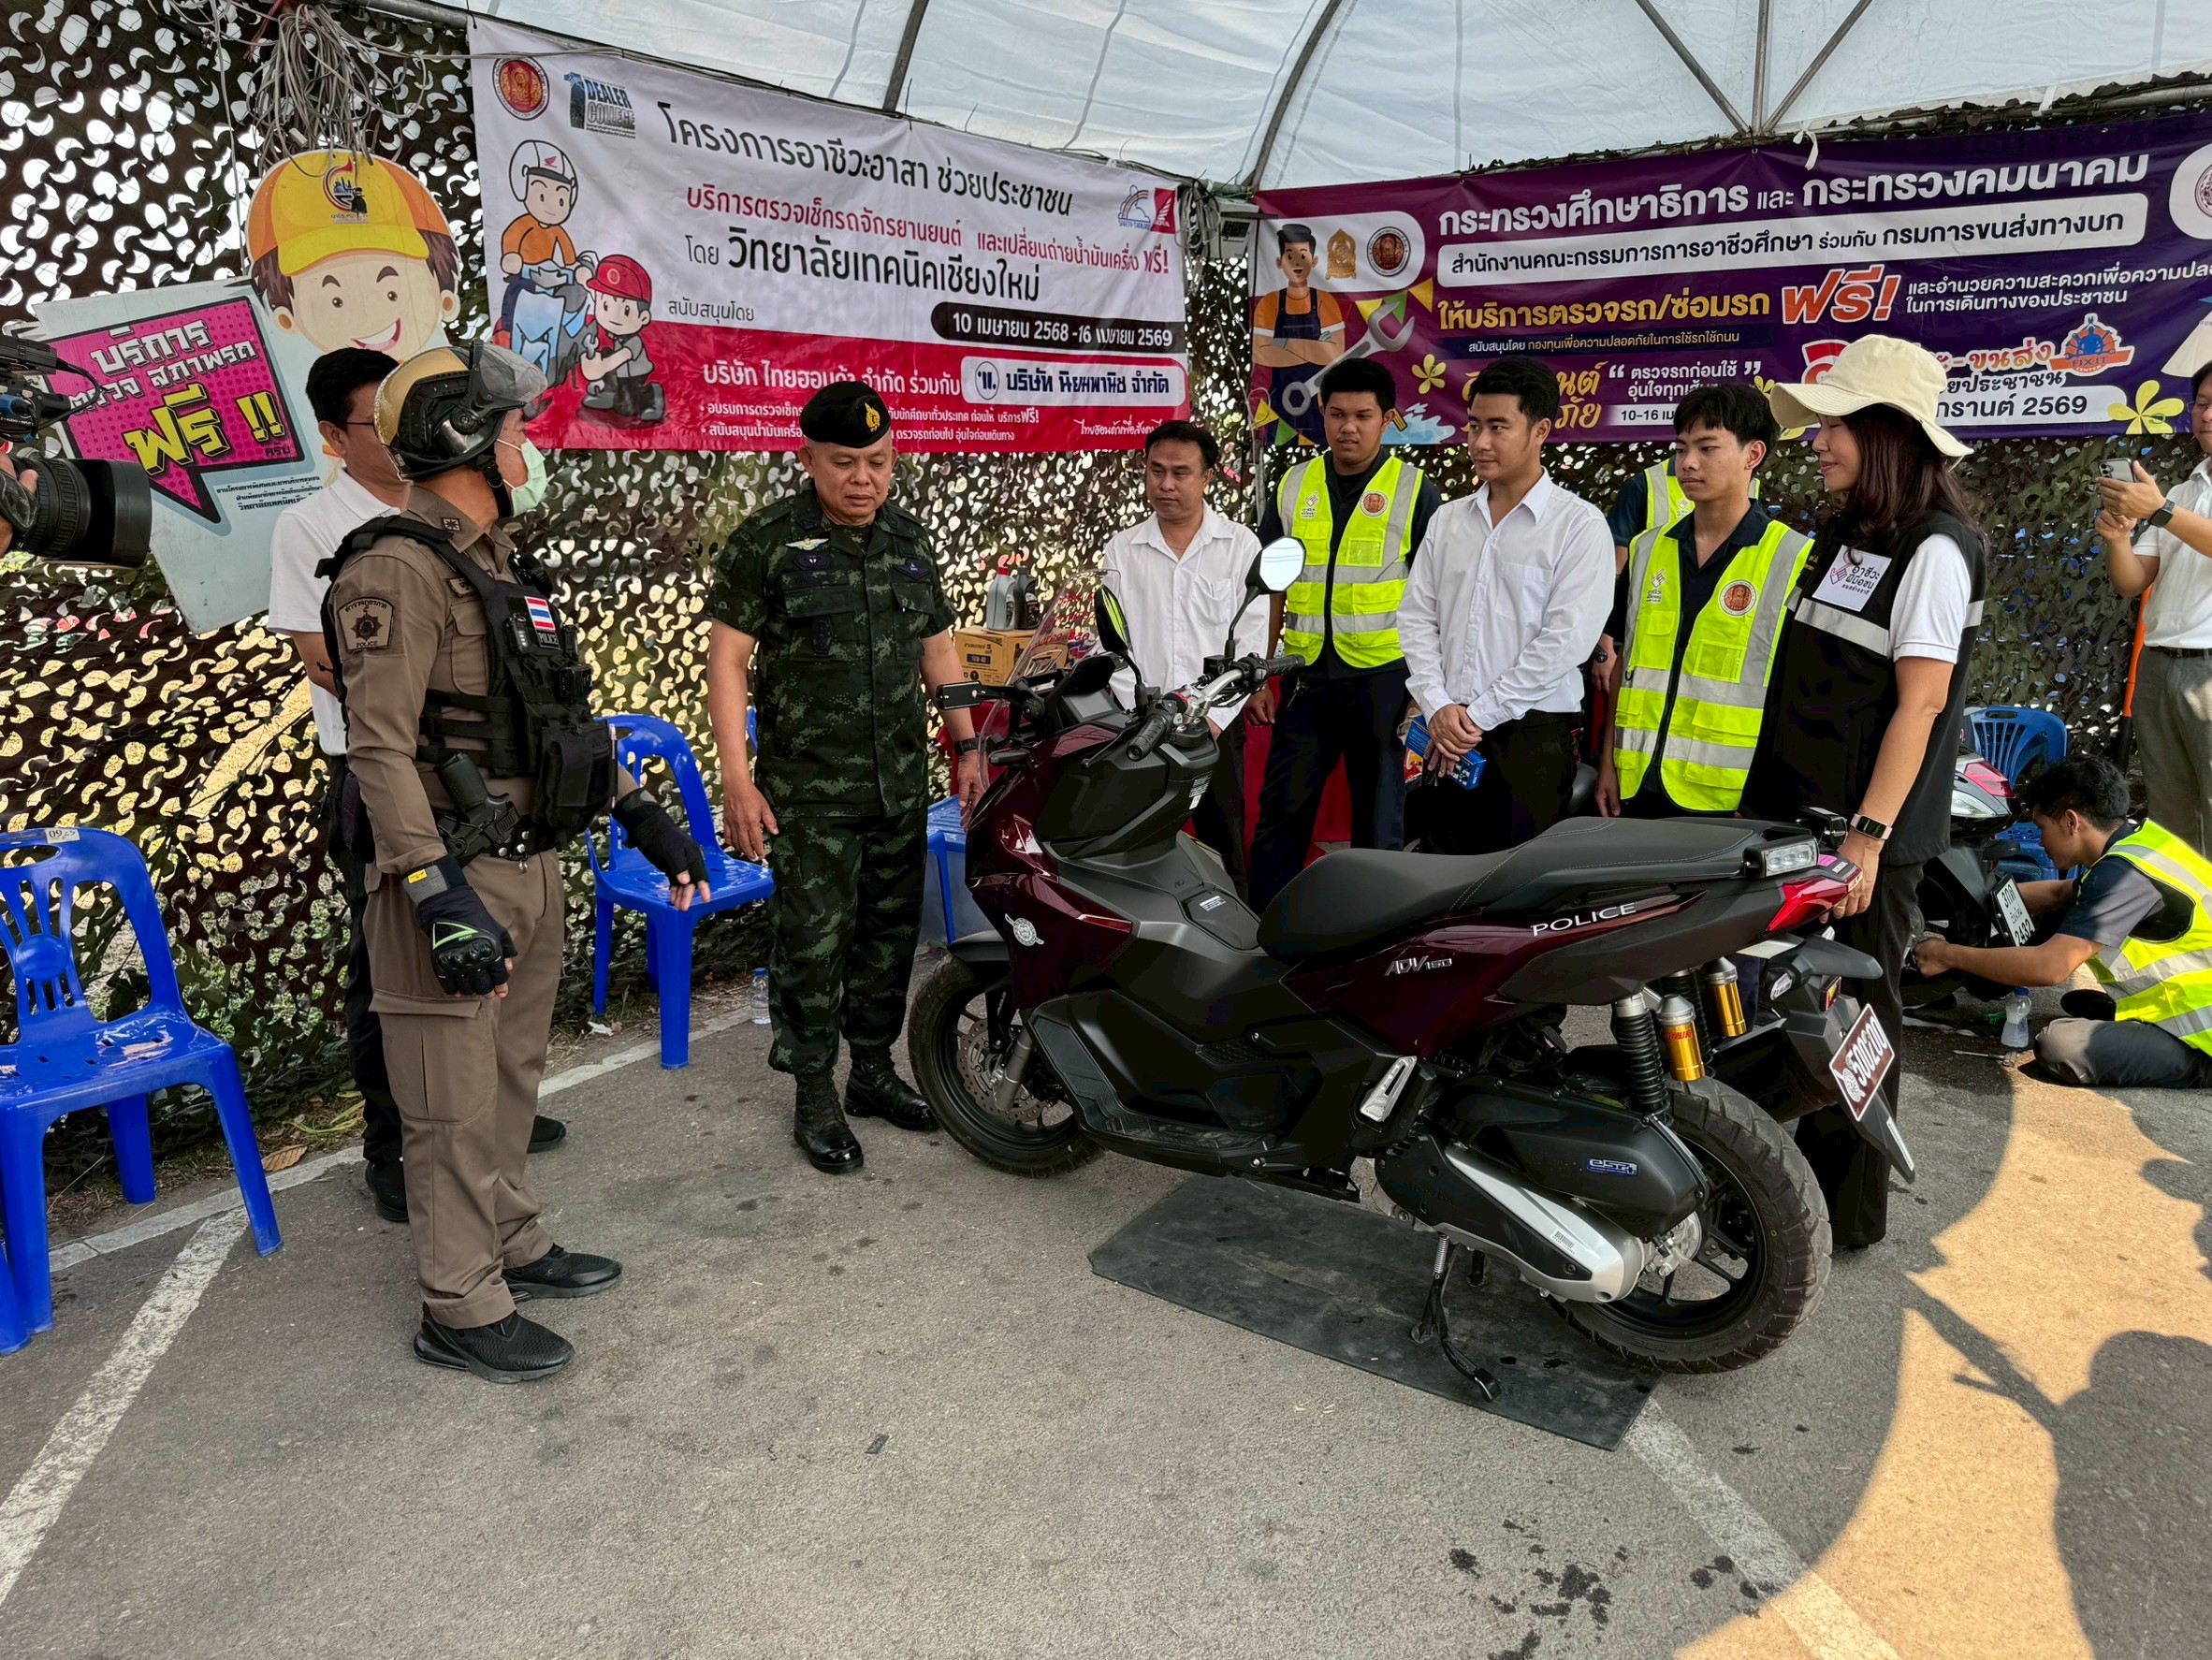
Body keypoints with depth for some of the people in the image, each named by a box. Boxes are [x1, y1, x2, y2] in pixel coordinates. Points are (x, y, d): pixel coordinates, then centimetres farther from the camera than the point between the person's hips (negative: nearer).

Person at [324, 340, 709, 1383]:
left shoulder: (502, 564, 15)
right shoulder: (398, 569, -15)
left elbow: (563, 717, 19)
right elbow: (381, 751, -22)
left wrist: (641, 816, 16)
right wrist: (438, 896, -28)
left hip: (532, 868, 9)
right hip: (457, 880, -9)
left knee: (509, 1082, 21)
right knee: (454, 1107, 2)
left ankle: (511, 1246, 37)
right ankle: (461, 1310, 15)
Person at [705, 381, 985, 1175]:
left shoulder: (910, 536, 11)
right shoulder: (767, 541, -6)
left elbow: (938, 647, 18)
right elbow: (728, 660, -8)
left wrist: (968, 745, 12)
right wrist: (737, 778, -15)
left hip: (902, 781, 5)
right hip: (810, 787, -5)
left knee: (892, 930, 12)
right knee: (814, 940, -2)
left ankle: (873, 1070, 28)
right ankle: (814, 1095, 12)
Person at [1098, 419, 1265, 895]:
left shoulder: (1241, 545, 5)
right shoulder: (1121, 550, 10)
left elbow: (1252, 641, -1)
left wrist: (1215, 718, -10)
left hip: (1215, 727, -1)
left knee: (1224, 852, 2)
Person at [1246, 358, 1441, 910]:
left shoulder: (1415, 491, 0)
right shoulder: (1293, 486, 10)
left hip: (1382, 674, -3)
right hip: (1306, 675, 3)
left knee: (1379, 819, 4)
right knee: (1280, 808, 5)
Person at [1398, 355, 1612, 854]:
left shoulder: (1579, 525, -3)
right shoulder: (1448, 519, 14)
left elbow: (1566, 640, -12)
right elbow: (1416, 617, 10)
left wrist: (1477, 714, -12)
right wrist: (1438, 707, -5)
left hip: (1532, 737, -4)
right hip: (1446, 738, 5)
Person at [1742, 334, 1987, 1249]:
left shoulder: (1933, 548, -12)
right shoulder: (1842, 533, 14)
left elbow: (1921, 701, -18)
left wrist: (1869, 834, -22)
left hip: (1866, 833, -8)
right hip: (1791, 815, 8)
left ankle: (1846, 1214, 15)